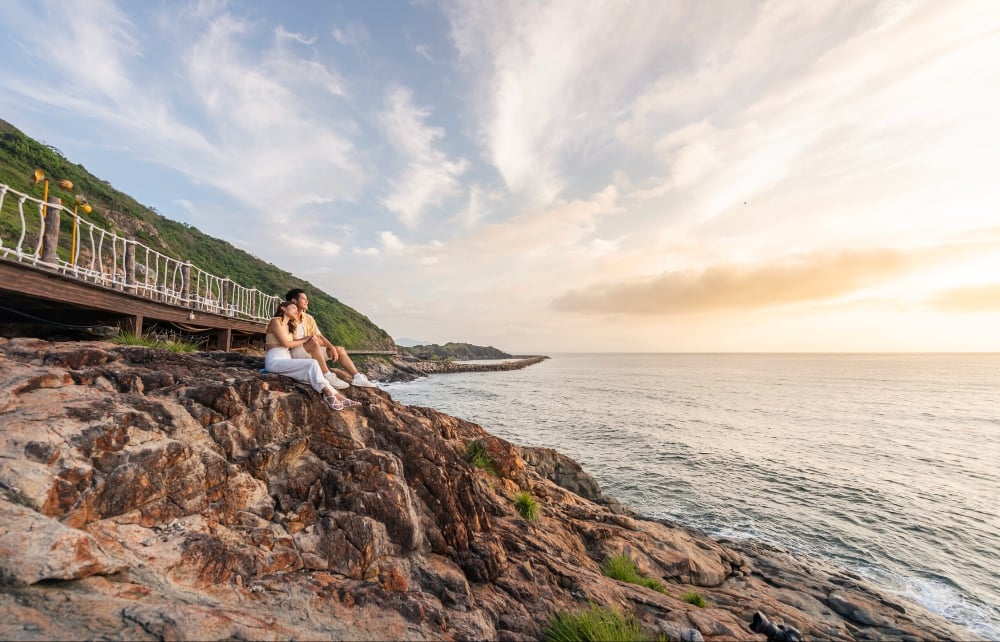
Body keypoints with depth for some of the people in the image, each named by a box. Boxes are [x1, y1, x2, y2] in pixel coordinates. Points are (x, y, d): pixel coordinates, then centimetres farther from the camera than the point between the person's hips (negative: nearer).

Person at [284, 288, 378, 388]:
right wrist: (307, 339, -23)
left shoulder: (309, 318, 12)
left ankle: (357, 377, -13)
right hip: (294, 353, -8)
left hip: (310, 352, 8)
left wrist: (332, 348, -6)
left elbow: (319, 336, 8)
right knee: (314, 343, -36)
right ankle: (328, 377, -38)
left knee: (340, 349, 0)